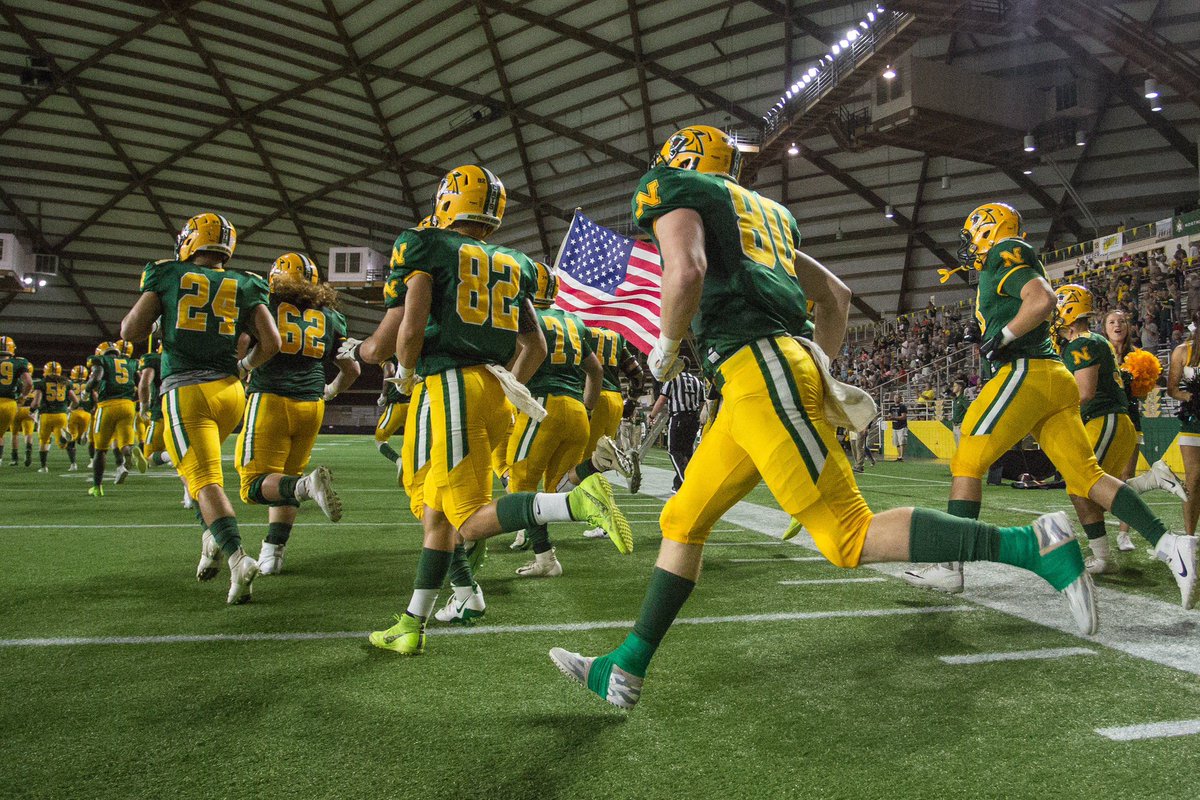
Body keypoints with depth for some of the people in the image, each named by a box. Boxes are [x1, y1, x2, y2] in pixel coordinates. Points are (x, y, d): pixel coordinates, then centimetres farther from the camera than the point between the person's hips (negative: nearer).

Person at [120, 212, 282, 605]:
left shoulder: (167, 276, 5)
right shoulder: (244, 286, 9)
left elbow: (131, 330, 2)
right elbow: (272, 341, 1)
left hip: (184, 391, -4)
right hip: (229, 389, 4)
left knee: (205, 480, -8)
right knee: (201, 465, 27)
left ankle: (238, 557, -26)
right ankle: (214, 537, 14)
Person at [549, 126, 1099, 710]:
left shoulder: (674, 190, 7)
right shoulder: (760, 212, 30)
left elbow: (686, 271, -16)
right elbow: (836, 295, 30)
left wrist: (666, 346, -1)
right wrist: (820, 368, 28)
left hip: (758, 366, -9)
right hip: (755, 381, 9)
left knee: (851, 539, -9)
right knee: (683, 521, 12)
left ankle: (1035, 544, -7)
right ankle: (626, 669, 18)